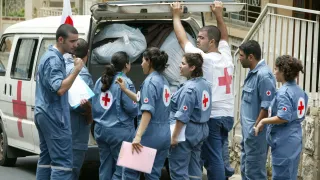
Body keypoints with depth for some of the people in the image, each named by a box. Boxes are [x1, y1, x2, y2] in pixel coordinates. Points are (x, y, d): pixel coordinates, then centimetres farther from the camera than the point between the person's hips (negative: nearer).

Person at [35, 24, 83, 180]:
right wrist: (76, 70, -23)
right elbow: (60, 88, -26)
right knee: (62, 161, -12)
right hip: (54, 116, -10)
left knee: (46, 158, 12)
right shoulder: (54, 60, -16)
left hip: (44, 114, 10)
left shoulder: (50, 56, 16)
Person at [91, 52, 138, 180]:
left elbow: (94, 106, 13)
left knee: (105, 167, 10)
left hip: (101, 129, 7)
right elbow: (132, 109, -14)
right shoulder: (125, 82, -11)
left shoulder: (100, 81, 10)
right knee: (122, 168, -2)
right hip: (120, 131, -7)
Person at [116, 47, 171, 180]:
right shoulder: (163, 81, 14)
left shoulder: (150, 81, -12)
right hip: (164, 135, 8)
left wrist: (138, 136, -29)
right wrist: (125, 90, 24)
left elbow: (148, 111, -23)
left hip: (150, 134, -8)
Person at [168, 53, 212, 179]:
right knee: (194, 169, 14)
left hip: (186, 132, -9)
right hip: (200, 130, 9)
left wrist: (174, 136, -19)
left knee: (178, 170, -3)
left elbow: (182, 116, -22)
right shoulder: (205, 84, 8)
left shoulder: (189, 88, -20)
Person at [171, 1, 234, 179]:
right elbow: (224, 36, 28)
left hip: (211, 116, -7)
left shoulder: (204, 58, -8)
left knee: (213, 160, -7)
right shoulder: (226, 57, 9)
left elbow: (182, 39, 0)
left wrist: (176, 16, 11)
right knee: (217, 157, 11)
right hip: (227, 116, 7)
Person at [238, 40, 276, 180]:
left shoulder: (263, 75, -19)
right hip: (248, 131, 10)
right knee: (246, 169, 17)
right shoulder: (252, 73, 12)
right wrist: (247, 127, 17)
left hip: (256, 133, -10)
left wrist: (255, 129, -19)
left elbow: (266, 106, -22)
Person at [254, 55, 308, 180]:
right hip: (295, 141, 9)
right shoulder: (300, 91, 10)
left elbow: (283, 118, -26)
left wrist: (263, 121, -14)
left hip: (284, 143, -9)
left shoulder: (284, 93, -18)